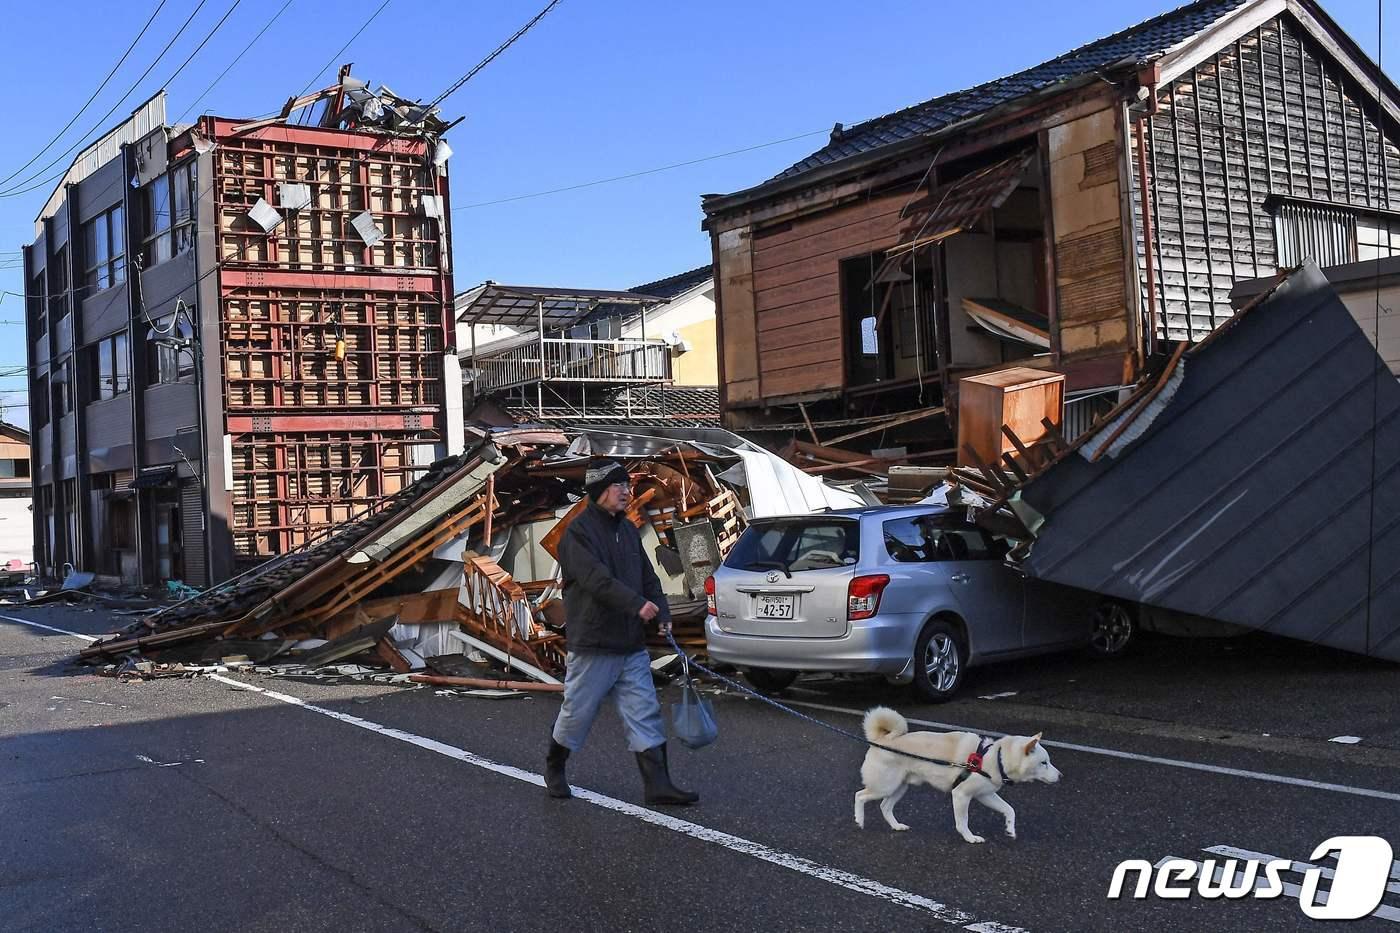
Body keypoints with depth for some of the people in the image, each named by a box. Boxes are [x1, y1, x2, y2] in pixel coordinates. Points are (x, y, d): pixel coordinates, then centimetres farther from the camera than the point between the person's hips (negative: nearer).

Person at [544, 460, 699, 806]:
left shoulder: (628, 530, 14)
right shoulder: (578, 531, -11)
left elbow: (648, 577, 14)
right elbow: (597, 578, -24)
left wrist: (662, 615, -2)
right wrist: (637, 604, -34)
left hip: (632, 646, 7)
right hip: (593, 645, -7)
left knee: (645, 715, 2)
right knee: (577, 713, 7)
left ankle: (657, 785, 3)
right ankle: (554, 768, 30)